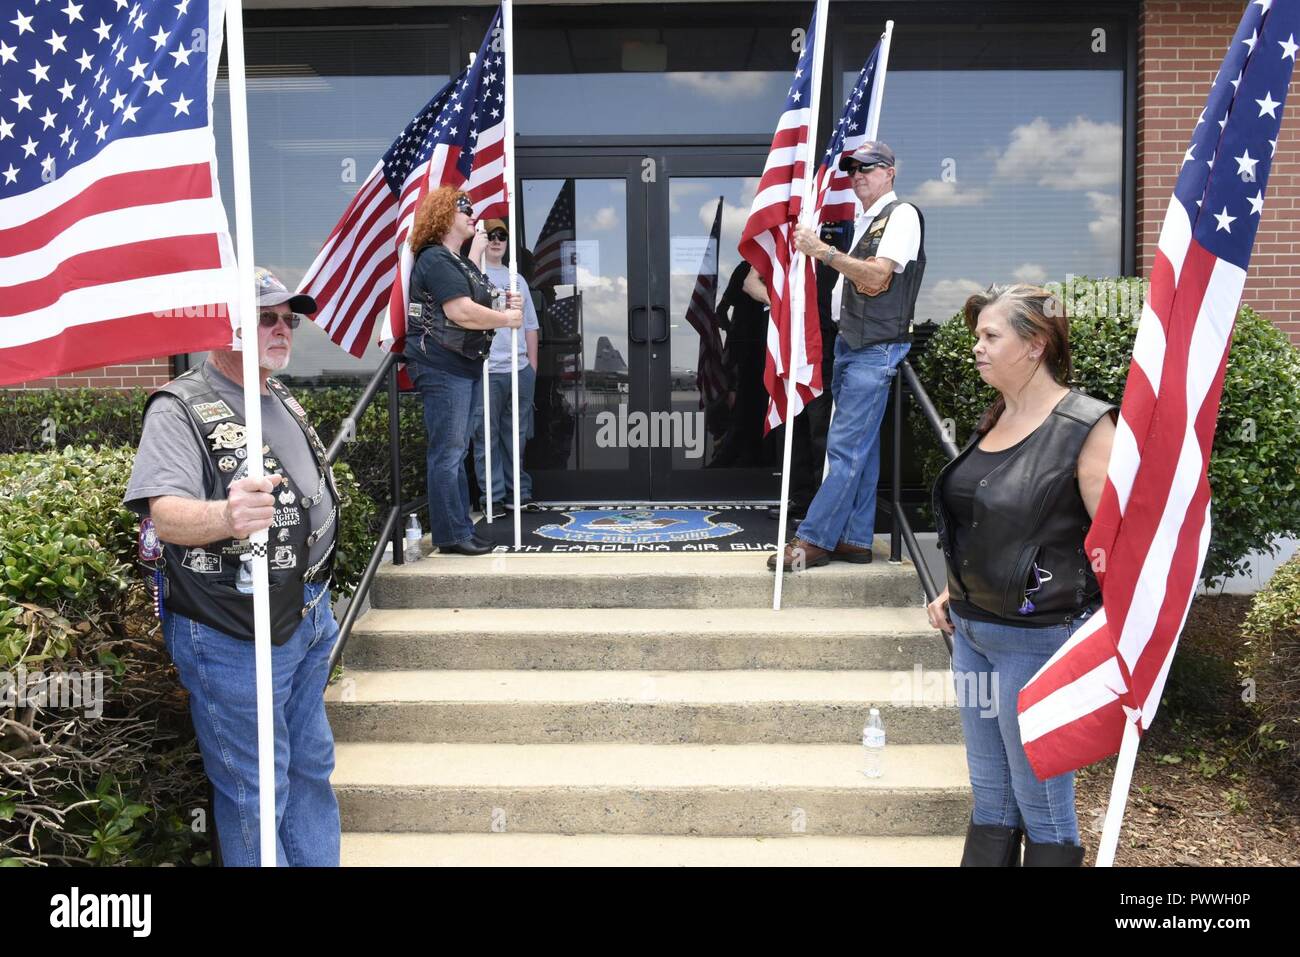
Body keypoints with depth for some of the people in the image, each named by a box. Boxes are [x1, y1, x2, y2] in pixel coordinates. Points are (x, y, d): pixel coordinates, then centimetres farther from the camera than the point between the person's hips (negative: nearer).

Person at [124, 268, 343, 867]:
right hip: (233, 637, -8)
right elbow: (165, 513, -31)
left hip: (308, 621, 8)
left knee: (311, 767, 20)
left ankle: (319, 860, 36)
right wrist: (225, 517, -53)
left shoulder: (282, 402, 11)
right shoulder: (180, 409, -15)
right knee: (255, 792, 4)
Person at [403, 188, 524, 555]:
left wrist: (506, 304, 7)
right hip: (443, 367, -11)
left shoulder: (457, 260, 20)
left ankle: (461, 528, 20)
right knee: (448, 454, -7)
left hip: (464, 366, 11)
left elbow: (473, 301, 27)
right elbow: (462, 313, -22)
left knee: (457, 453, 13)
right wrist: (508, 318, -10)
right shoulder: (435, 260, -12)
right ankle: (452, 535, -3)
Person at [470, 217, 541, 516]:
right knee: (487, 436, -2)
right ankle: (493, 496, 3)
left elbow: (531, 326, 20)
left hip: (521, 370, 5)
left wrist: (532, 366, 14)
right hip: (486, 371, -5)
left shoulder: (518, 279, 18)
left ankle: (518, 491, 18)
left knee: (516, 435, 10)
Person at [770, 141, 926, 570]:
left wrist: (824, 251, -21)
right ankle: (855, 540, 13)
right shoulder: (863, 221, 20)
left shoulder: (902, 214, -7)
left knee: (845, 448, -9)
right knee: (860, 449, 10)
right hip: (850, 343, 9)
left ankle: (813, 540, -8)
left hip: (876, 350, -9)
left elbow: (875, 277, -19)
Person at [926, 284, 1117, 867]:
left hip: (1037, 638, -8)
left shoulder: (1086, 428, -14)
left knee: (1043, 807, 4)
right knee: (990, 796, 16)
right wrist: (953, 592, 15)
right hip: (972, 629, 8)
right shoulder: (994, 422, 10)